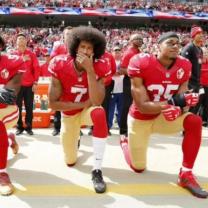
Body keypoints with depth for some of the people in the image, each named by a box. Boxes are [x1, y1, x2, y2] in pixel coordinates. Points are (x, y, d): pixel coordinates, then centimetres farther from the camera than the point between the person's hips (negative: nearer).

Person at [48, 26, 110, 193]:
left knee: (99, 113, -40)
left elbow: (96, 102, -34)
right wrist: (83, 104, -23)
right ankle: (76, 138, 51)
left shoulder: (99, 68, -21)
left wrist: (89, 70, -38)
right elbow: (53, 103, -20)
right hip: (68, 114, 1)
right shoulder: (60, 65, -22)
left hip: (88, 110, -1)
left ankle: (97, 170, -28)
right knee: (71, 162, 11)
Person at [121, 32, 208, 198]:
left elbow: (180, 99, -8)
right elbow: (142, 106, -25)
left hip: (164, 117, 4)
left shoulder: (183, 66, -10)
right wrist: (166, 105, -42)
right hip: (140, 119, -3)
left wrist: (185, 100, -33)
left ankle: (186, 174, -13)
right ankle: (126, 143, 42)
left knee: (195, 122, -25)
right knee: (138, 168, 7)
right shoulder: (141, 64, -25)